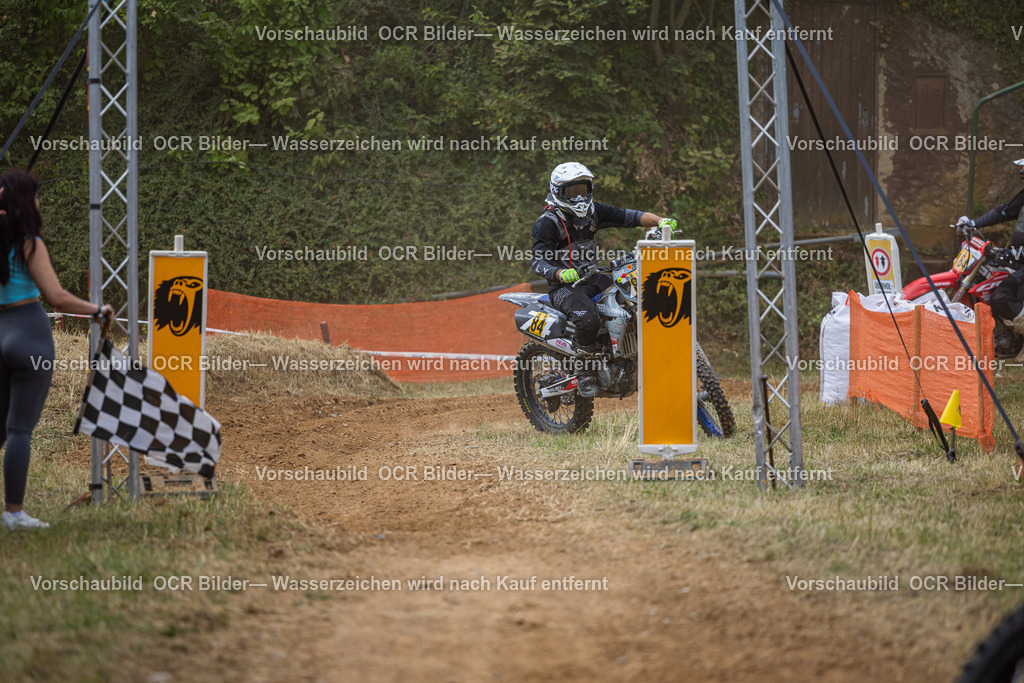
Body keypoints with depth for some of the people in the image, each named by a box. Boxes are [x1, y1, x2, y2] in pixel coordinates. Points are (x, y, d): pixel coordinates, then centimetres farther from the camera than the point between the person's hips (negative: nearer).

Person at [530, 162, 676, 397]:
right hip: (564, 287, -7)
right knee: (588, 318, -36)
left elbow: (627, 217, 0)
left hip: (593, 279, 7)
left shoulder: (593, 211, 8)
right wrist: (561, 273, -41)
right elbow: (538, 262, -20)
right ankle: (585, 372, -17)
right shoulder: (547, 223, -10)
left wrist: (659, 221, -17)